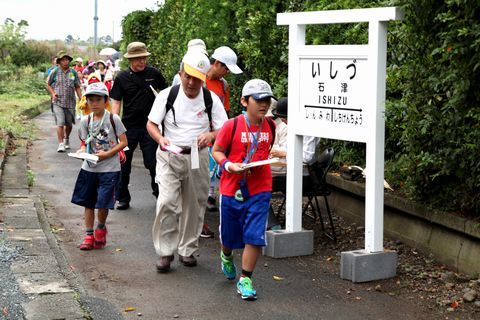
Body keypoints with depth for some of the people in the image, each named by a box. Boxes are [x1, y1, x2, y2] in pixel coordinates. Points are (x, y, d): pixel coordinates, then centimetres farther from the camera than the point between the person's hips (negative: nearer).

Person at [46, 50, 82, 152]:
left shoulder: (73, 72, 6)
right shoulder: (54, 72, 0)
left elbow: (77, 87, 12)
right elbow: (48, 85, 11)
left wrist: (81, 99, 3)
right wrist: (53, 94, -5)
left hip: (70, 102, 3)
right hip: (58, 102, -3)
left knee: (69, 124, 12)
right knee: (60, 123, -13)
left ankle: (66, 139, 38)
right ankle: (61, 144, -10)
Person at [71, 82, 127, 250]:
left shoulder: (113, 119, -7)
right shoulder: (86, 121, 4)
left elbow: (123, 142, -6)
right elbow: (85, 142, 9)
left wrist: (107, 154, -16)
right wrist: (82, 150, -13)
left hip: (109, 168, -4)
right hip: (89, 167, 4)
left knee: (103, 203, -5)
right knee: (88, 202, 8)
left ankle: (101, 228, 23)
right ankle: (89, 235, 20)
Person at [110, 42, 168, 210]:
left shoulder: (154, 73, -2)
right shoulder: (122, 78, -3)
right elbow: (116, 102, -1)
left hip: (149, 125, 0)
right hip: (128, 126, 1)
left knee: (153, 162, 1)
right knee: (124, 164, 6)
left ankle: (159, 192, 21)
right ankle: (123, 199, 19)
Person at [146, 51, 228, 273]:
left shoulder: (211, 99, -2)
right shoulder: (167, 95, -5)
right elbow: (151, 124, -1)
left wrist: (210, 135, -25)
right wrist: (161, 139, -22)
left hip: (197, 157, 2)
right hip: (169, 155, -2)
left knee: (194, 205, 10)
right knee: (167, 202, -14)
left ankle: (187, 250, 25)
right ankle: (165, 252, -3)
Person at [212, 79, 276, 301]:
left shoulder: (270, 126, 2)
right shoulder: (232, 125, -11)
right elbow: (216, 151, -5)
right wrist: (229, 165, -20)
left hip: (259, 191, 2)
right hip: (231, 189, -2)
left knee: (255, 237, -8)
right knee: (228, 235, 16)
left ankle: (245, 280, 5)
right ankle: (226, 257, 51)